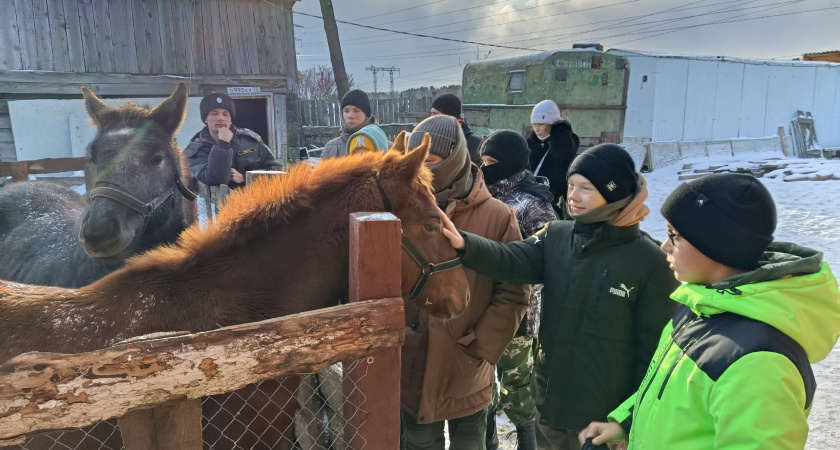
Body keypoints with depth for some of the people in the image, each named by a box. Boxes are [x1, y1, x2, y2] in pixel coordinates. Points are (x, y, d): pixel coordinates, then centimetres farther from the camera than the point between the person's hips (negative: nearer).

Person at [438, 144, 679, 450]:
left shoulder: (649, 260, -14)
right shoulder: (555, 236, -3)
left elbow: (654, 345, -10)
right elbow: (512, 260, -19)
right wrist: (464, 245, -37)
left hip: (605, 413, -4)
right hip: (550, 399, 4)